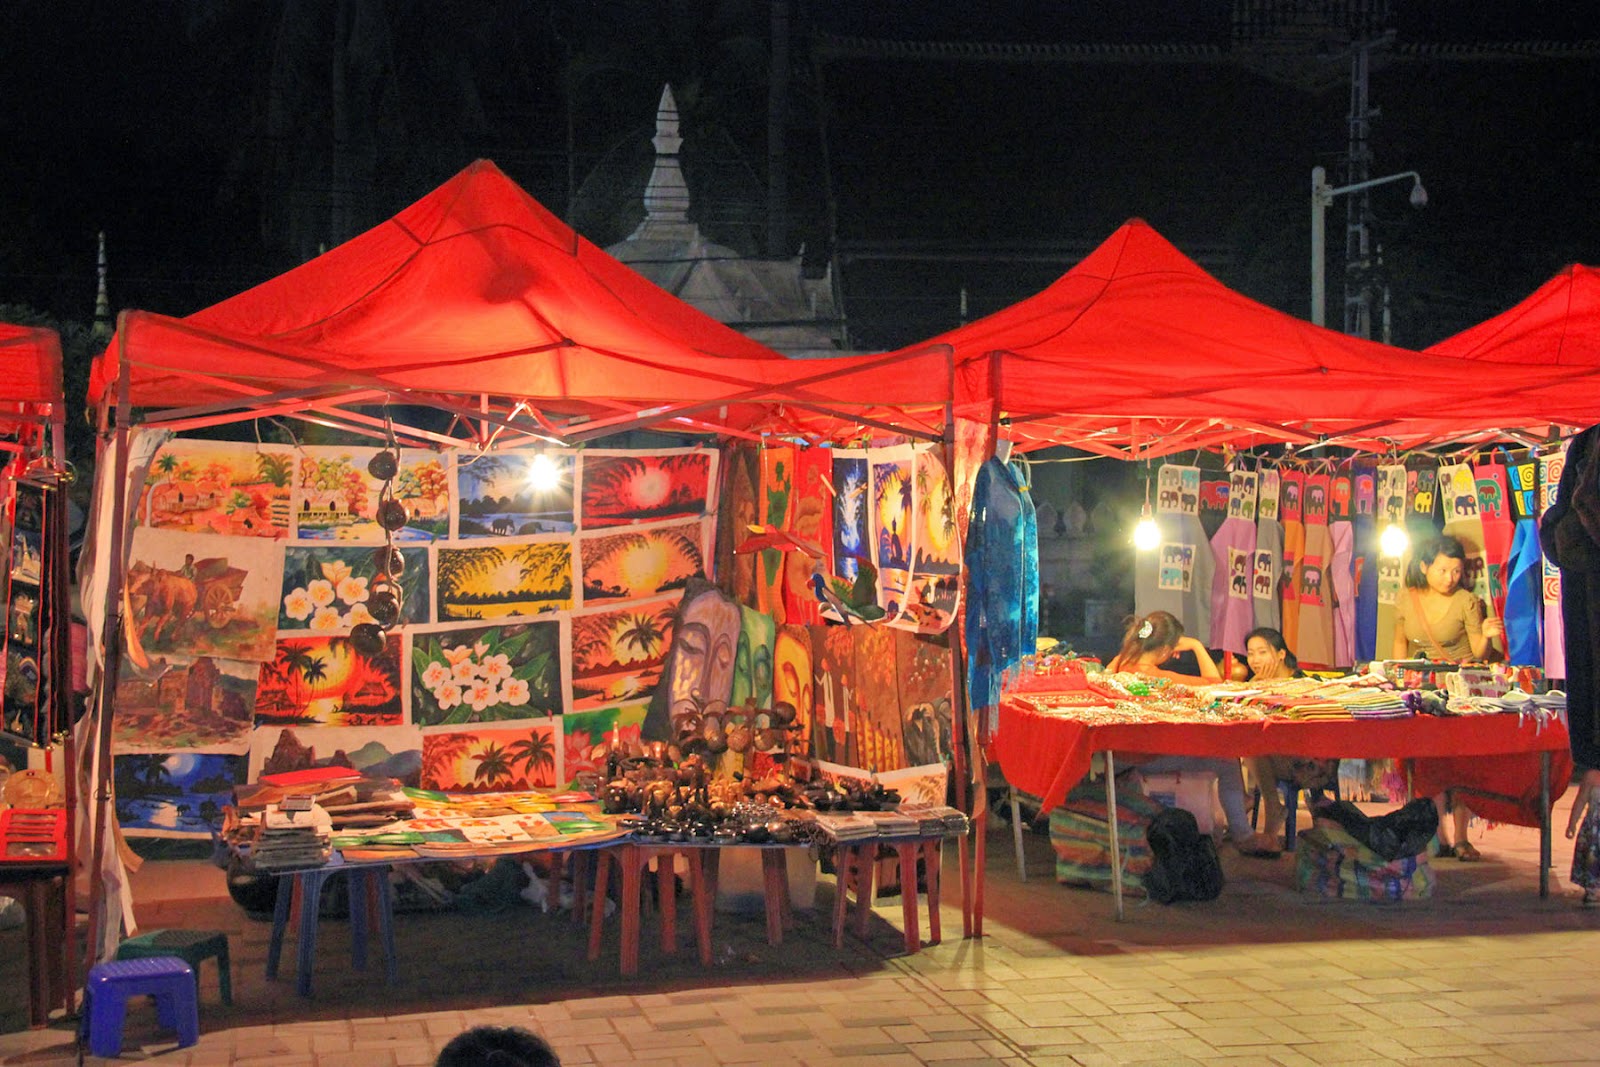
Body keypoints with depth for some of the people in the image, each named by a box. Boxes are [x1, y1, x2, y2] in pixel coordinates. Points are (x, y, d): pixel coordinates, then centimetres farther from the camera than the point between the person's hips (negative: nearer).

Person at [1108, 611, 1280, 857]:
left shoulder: (1119, 662, -5)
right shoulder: (1156, 677, -27)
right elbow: (1215, 682, -19)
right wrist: (1196, 646, -10)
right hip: (1147, 758, -9)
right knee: (1227, 762, -2)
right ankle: (1242, 835, 10)